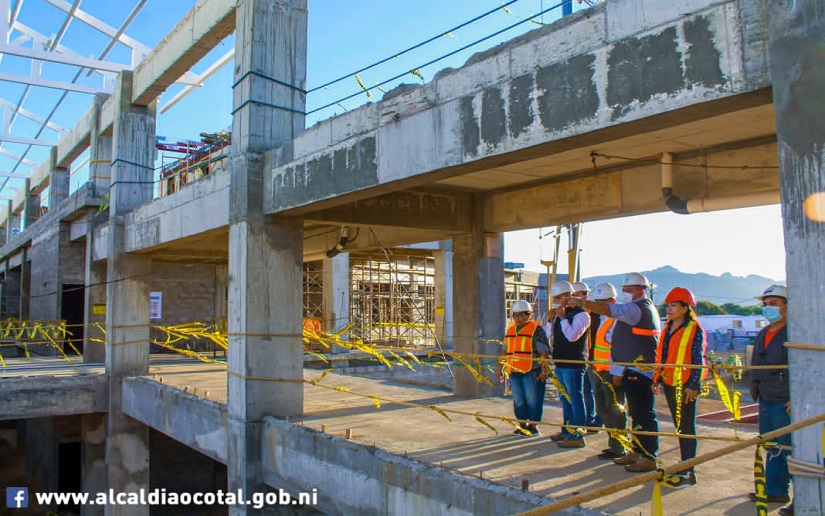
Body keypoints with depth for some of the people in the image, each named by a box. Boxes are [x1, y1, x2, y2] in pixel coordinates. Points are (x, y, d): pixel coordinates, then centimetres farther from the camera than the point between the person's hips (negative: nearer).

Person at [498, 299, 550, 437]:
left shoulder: (536, 329, -5)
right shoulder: (510, 329, 15)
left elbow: (544, 352, -10)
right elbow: (506, 351, 23)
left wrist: (543, 370, -16)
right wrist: (501, 367, 21)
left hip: (532, 372, -6)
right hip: (514, 371, 6)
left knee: (532, 400, 0)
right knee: (518, 400, 10)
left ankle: (533, 426, 11)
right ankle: (523, 425, 22)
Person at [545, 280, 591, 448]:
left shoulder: (580, 314, -12)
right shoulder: (560, 314, 14)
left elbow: (572, 335, -24)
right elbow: (550, 335, 13)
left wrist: (562, 317, -19)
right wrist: (551, 319, 0)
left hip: (574, 363, -9)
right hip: (561, 362, 9)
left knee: (575, 398, -5)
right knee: (565, 398, 17)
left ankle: (577, 436, -1)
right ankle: (567, 431, 28)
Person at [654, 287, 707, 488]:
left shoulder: (695, 330, -11)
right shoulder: (668, 328, 11)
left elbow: (698, 360, -13)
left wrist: (693, 385, -17)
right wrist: (657, 379, 15)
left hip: (685, 385, -7)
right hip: (669, 384, 7)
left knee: (687, 428, -1)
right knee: (679, 427, 15)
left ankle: (688, 473, 5)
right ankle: (685, 466, 25)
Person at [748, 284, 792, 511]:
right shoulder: (763, 334, 14)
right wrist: (756, 390, 20)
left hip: (786, 403, -8)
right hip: (766, 401, 8)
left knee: (789, 450, -3)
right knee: (772, 448, 15)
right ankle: (775, 490, 26)